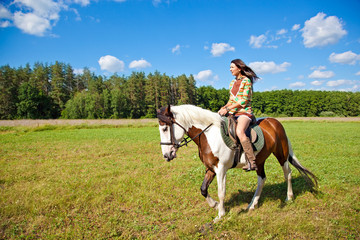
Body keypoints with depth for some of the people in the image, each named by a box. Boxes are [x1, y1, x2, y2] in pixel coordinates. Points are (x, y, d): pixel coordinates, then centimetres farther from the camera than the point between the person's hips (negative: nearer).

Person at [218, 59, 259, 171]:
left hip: (244, 111, -8)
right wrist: (224, 107, 2)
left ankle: (252, 162, -31)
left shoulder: (246, 81, -3)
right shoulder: (232, 83, 20)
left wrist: (228, 109, -15)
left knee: (239, 131, -34)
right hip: (233, 113, 8)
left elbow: (244, 100, -11)